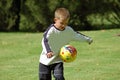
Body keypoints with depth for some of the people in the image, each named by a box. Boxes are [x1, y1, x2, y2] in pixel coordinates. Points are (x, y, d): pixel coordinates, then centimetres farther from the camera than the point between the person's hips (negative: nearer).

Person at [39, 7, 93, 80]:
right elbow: (45, 41, -32)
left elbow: (77, 35, 18)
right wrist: (48, 51, -49)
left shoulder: (69, 30, -2)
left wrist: (88, 39, 32)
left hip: (58, 60, 3)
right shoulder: (51, 30, -19)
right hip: (46, 60, -2)